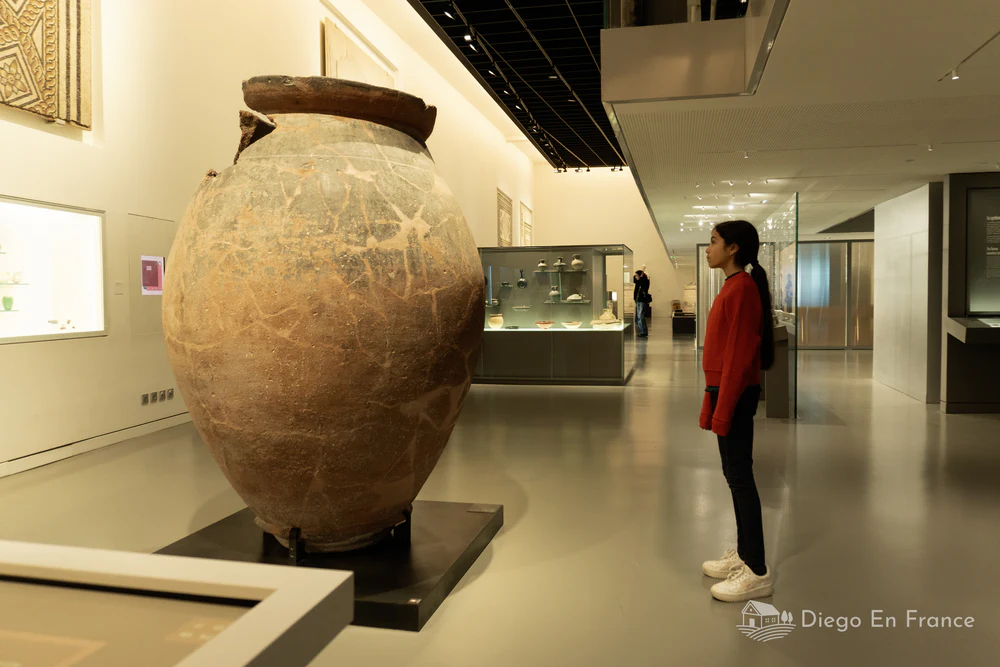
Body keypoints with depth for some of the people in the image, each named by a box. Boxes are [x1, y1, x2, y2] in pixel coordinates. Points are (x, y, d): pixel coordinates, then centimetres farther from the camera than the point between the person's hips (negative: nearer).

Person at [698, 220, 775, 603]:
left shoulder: (741, 288, -17)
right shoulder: (734, 286, 14)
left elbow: (739, 356, -21)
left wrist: (722, 410, -19)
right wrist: (713, 402, 20)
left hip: (736, 395, -10)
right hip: (727, 391, 10)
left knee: (740, 476, -4)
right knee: (734, 474, 15)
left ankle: (757, 573, 4)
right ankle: (743, 554, 26)